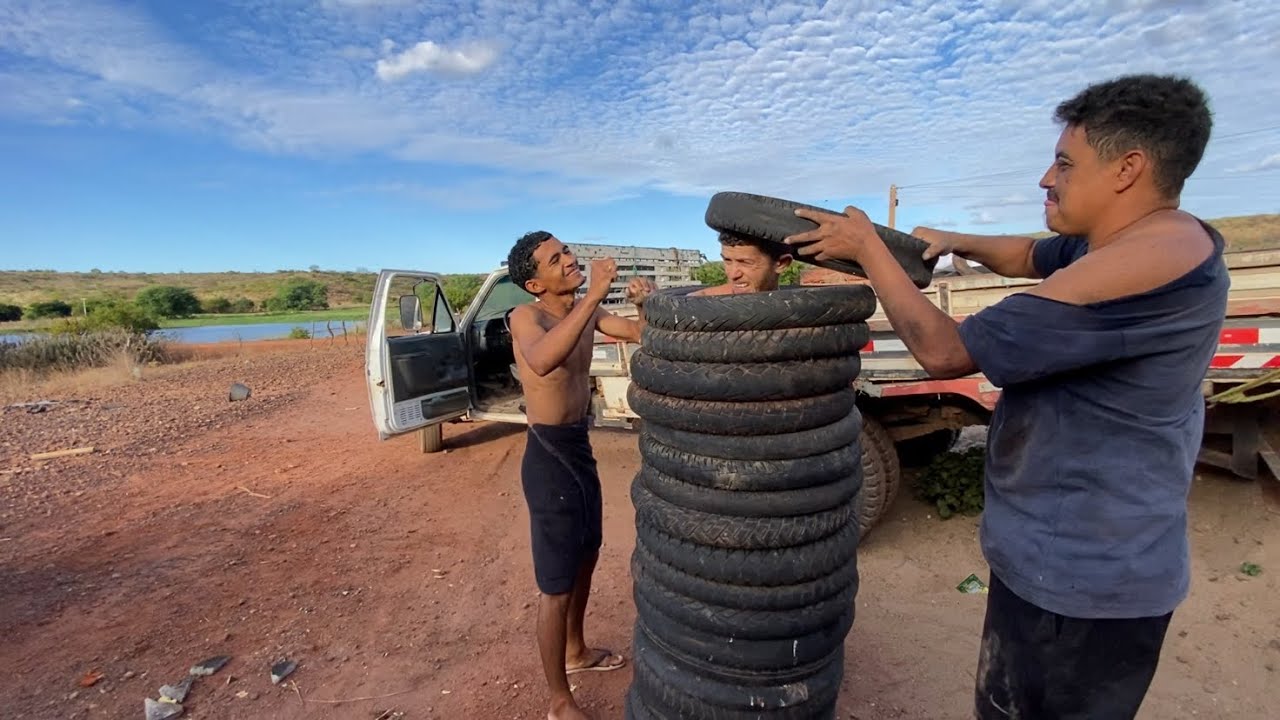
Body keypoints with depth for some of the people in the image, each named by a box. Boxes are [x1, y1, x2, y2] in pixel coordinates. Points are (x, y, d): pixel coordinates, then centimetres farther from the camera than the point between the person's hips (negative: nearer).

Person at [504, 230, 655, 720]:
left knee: (585, 558, 24)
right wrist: (593, 296, -42)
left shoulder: (584, 312, 4)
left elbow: (642, 333, 4)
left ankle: (576, 652, 48)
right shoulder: (525, 316, -18)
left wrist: (644, 304, -16)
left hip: (580, 448, 8)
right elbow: (541, 361, -41)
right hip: (548, 457, -8)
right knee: (557, 585, 4)